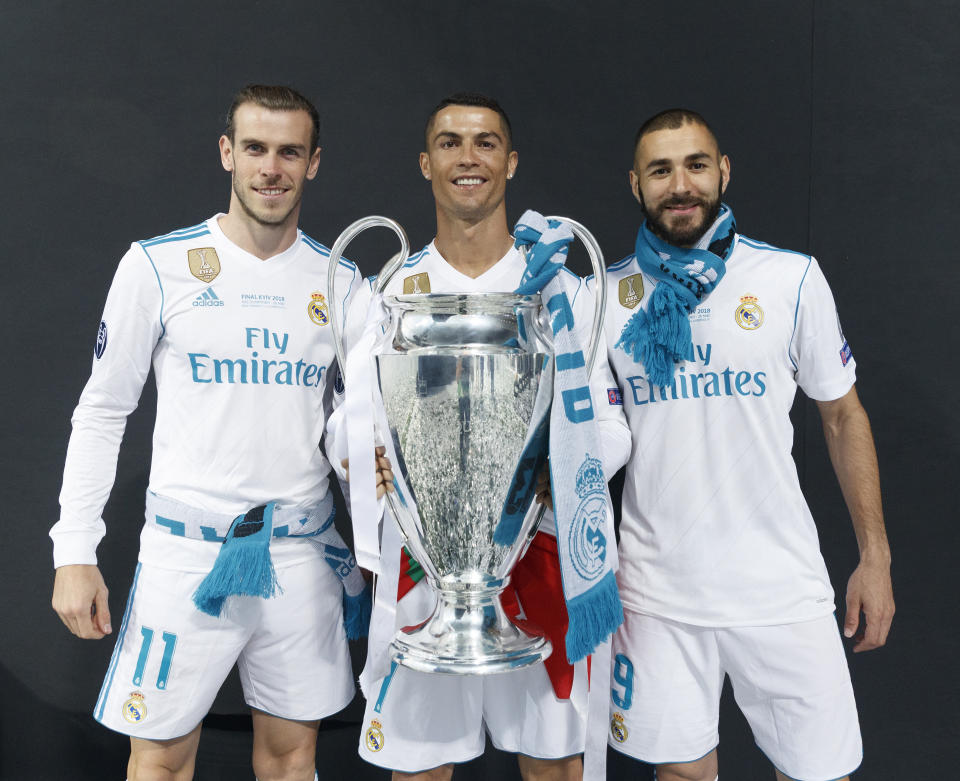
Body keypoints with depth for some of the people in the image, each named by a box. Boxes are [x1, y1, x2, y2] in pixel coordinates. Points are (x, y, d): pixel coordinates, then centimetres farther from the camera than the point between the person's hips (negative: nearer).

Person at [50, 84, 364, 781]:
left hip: (302, 552, 2)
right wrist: (75, 551, -4)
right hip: (188, 550, -2)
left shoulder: (341, 282, 4)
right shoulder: (159, 266, -4)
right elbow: (102, 412, 0)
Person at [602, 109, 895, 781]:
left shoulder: (793, 279, -3)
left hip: (781, 586, 0)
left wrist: (876, 555, 4)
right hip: (656, 588, 1)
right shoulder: (606, 297, 0)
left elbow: (843, 414, 5)